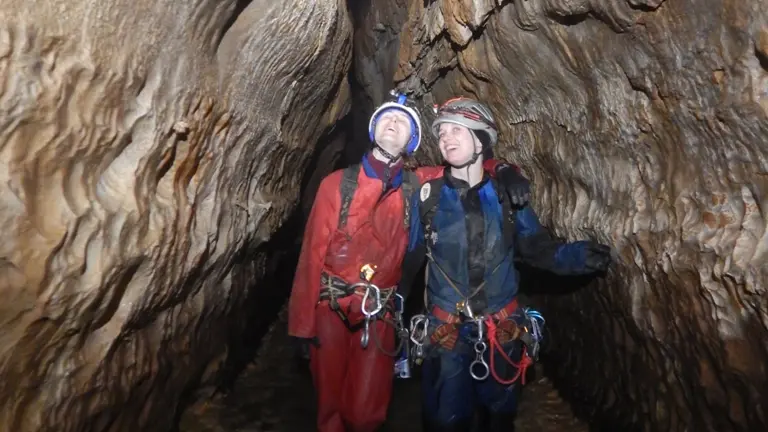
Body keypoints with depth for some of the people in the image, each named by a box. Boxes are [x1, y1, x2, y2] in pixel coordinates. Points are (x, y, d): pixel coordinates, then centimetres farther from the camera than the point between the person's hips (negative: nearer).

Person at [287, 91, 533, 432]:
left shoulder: (416, 186, -4)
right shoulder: (337, 183, -8)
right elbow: (312, 254, -7)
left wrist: (502, 171, -15)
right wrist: (303, 320, -6)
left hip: (379, 314, 1)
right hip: (330, 309, 0)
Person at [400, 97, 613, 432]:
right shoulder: (428, 196, -7)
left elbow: (537, 247, -1)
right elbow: (410, 258, -3)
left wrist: (577, 256, -17)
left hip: (503, 330, 2)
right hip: (445, 331, -1)